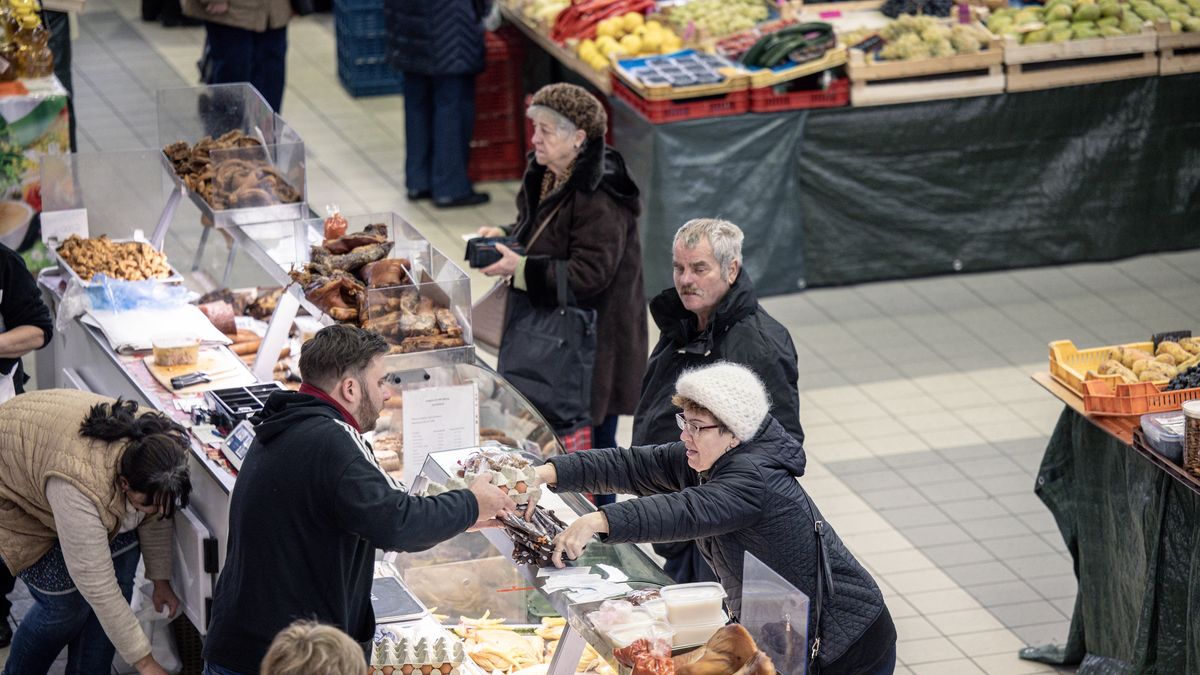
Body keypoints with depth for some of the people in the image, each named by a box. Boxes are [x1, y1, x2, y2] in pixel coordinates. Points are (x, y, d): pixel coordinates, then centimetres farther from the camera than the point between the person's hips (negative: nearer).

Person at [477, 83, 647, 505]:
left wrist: (521, 269, -27)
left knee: (592, 435, 3)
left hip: (594, 337, -9)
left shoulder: (599, 199, -25)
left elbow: (590, 273, -28)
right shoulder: (546, 176, 4)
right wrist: (505, 237, 0)